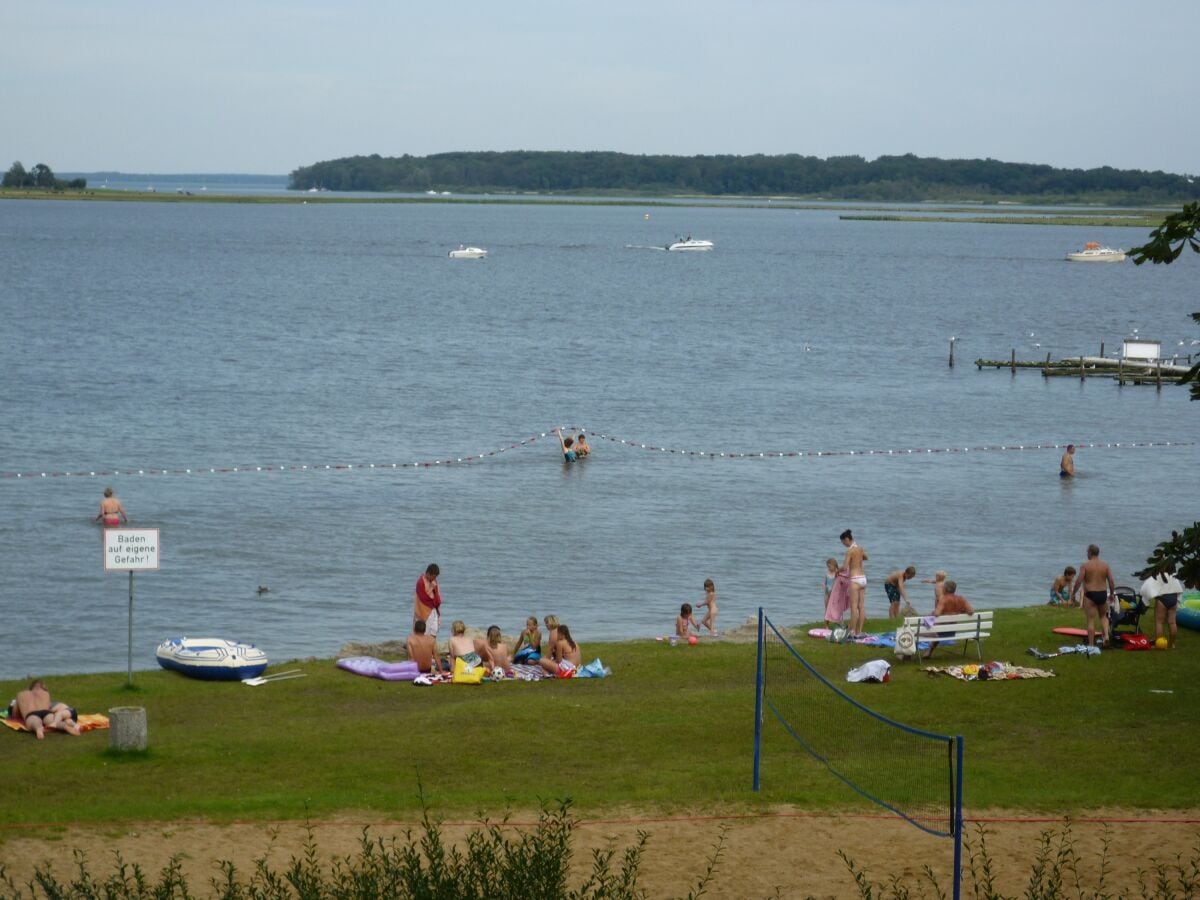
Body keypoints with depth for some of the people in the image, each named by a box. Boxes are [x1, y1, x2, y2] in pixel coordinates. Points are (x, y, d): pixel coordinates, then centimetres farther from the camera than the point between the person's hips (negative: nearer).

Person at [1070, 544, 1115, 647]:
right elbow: (1111, 581, 2)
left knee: (1091, 620, 1)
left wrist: (1073, 594, -1)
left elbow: (1078, 581, -12)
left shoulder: (1085, 566, -8)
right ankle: (1106, 635, 3)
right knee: (1103, 616, 24)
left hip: (1090, 595, -4)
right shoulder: (1105, 565, 3)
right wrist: (1112, 593, 16)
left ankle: (1091, 644, 3)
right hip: (1103, 594, 4)